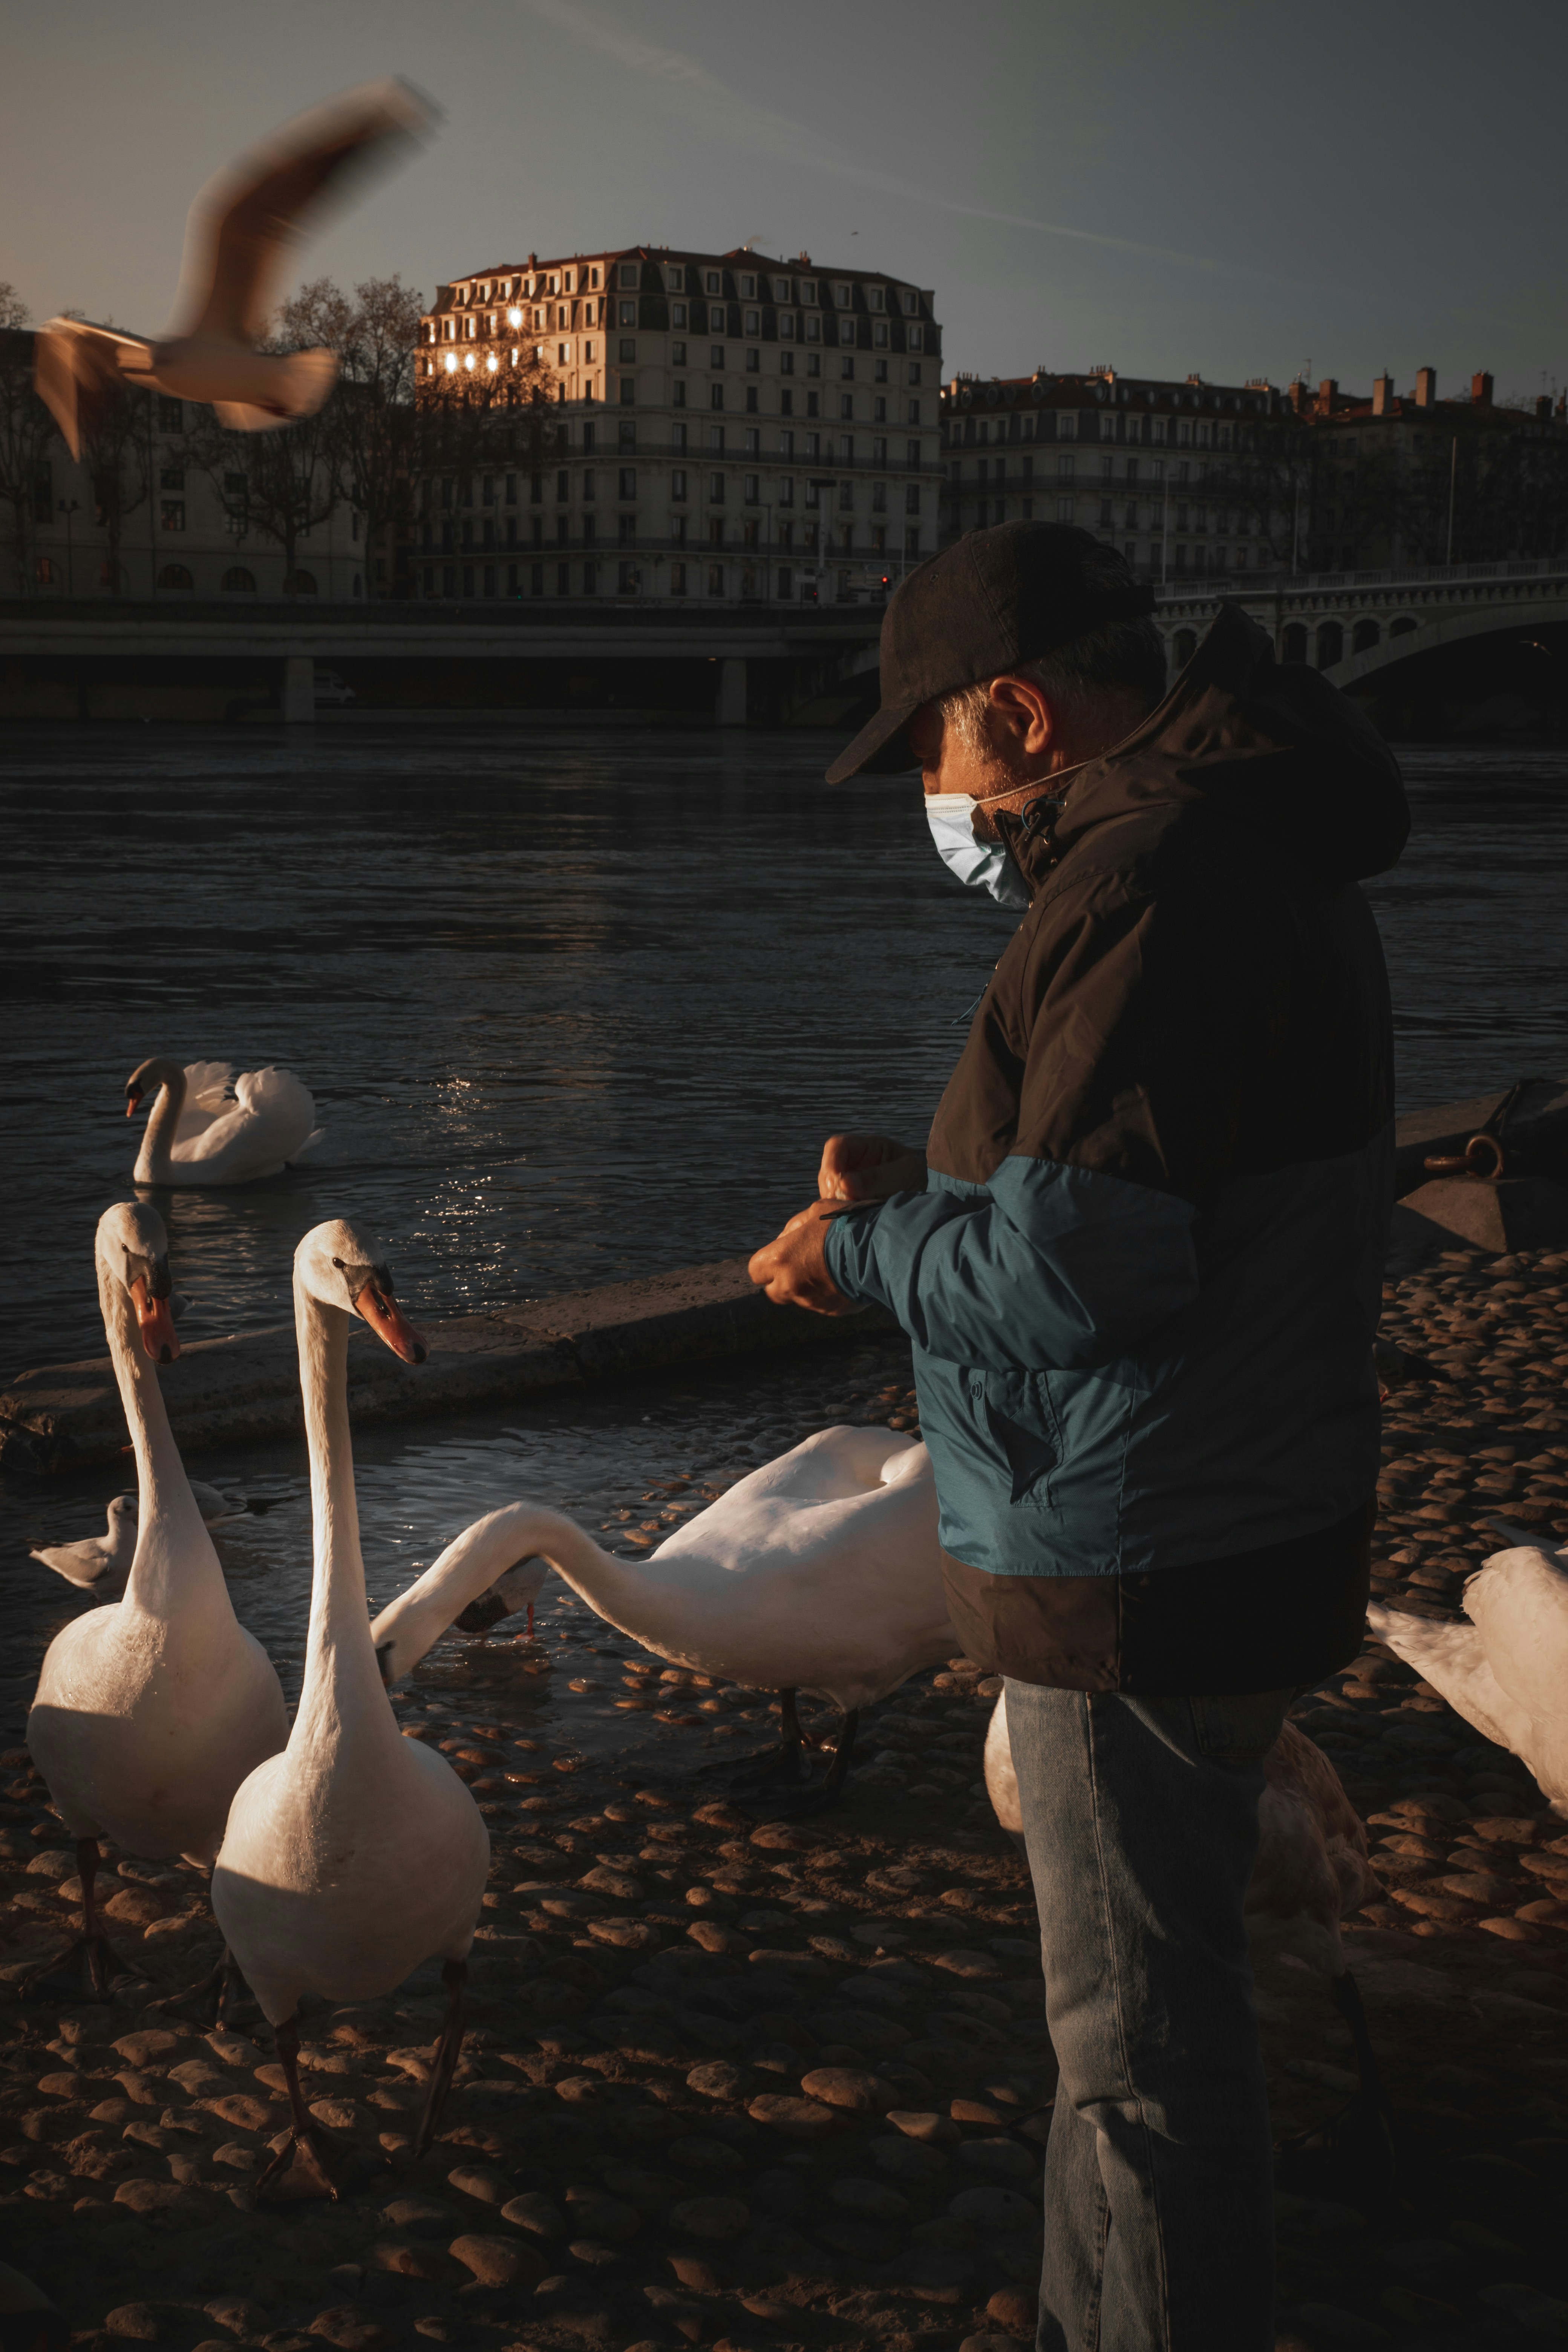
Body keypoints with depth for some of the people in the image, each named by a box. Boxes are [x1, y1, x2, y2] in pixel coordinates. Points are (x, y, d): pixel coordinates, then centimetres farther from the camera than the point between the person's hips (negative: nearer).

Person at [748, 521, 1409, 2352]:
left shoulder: (1148, 883, -23)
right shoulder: (1259, 855, 11)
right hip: (1235, 1535, 11)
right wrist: (931, 1195, 5)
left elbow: (1079, 1279, -28)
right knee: (1135, 2001, 23)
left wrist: (872, 1248, -11)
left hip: (1138, 1582, -11)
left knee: (1144, 2048, 3)